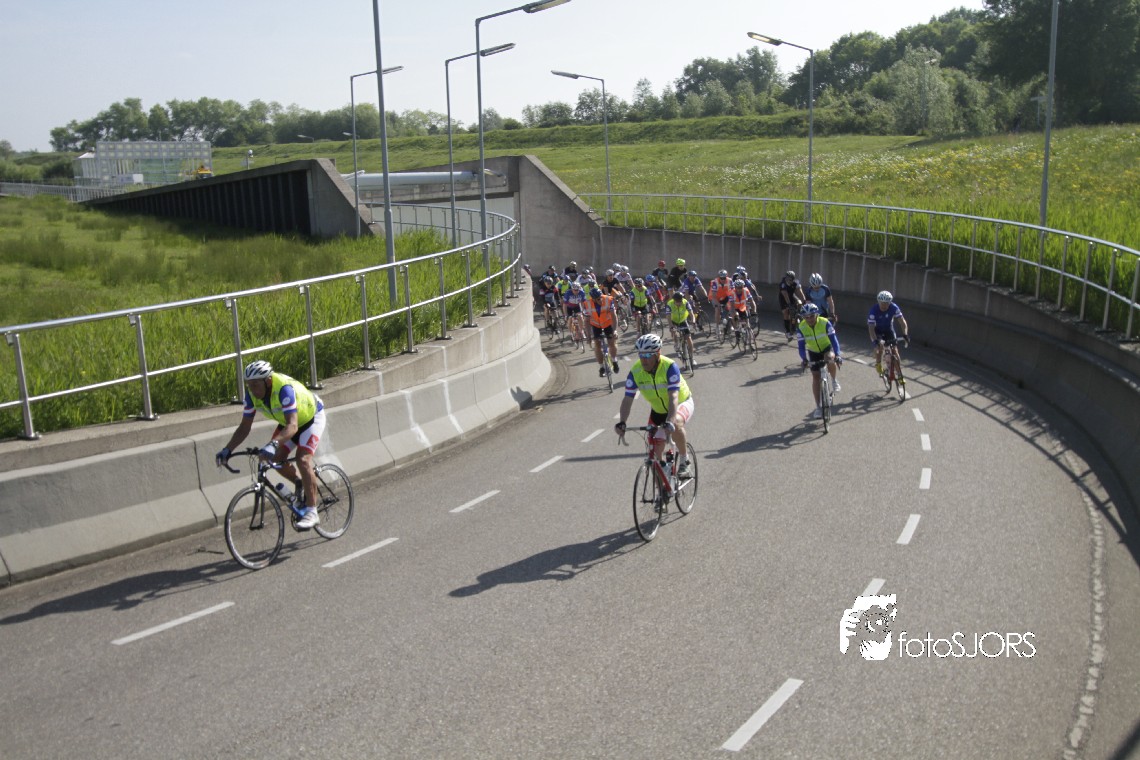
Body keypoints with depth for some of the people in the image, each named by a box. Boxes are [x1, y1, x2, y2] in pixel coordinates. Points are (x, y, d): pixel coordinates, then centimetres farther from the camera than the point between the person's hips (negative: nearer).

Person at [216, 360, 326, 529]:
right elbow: (244, 427, -12)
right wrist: (227, 449, -24)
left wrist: (273, 444, -62)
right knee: (277, 459, -7)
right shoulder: (252, 394, -19)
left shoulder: (284, 388, -39)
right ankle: (301, 486, 21)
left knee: (302, 460, -23)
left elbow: (292, 426, -48)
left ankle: (312, 512, -19)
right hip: (288, 422, 7)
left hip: (312, 417, -7)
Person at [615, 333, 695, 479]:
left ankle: (685, 461, -17)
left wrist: (669, 422, -53)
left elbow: (673, 397, -39)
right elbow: (628, 399, -22)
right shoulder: (635, 372, -20)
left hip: (682, 403, -4)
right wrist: (621, 422, -38)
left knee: (676, 423, -38)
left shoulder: (669, 367, -31)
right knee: (655, 453, -2)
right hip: (658, 410, 4)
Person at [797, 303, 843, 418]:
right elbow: (801, 345, -19)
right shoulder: (801, 327, -21)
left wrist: (837, 354, -42)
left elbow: (833, 339, -30)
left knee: (830, 359, -36)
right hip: (813, 352, 2)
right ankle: (818, 407, 7)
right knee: (816, 377, -2)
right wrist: (804, 359, -35)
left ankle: (834, 380, -6)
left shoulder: (825, 323, -27)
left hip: (827, 348, -2)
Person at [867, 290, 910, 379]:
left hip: (889, 329, 2)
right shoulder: (874, 310, -31)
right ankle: (878, 364, 10)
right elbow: (871, 328, -34)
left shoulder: (894, 308, -25)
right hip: (877, 330, -2)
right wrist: (875, 341, -49)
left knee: (894, 350, -8)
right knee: (879, 347, -23)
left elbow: (902, 321, -24)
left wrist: (905, 334, -40)